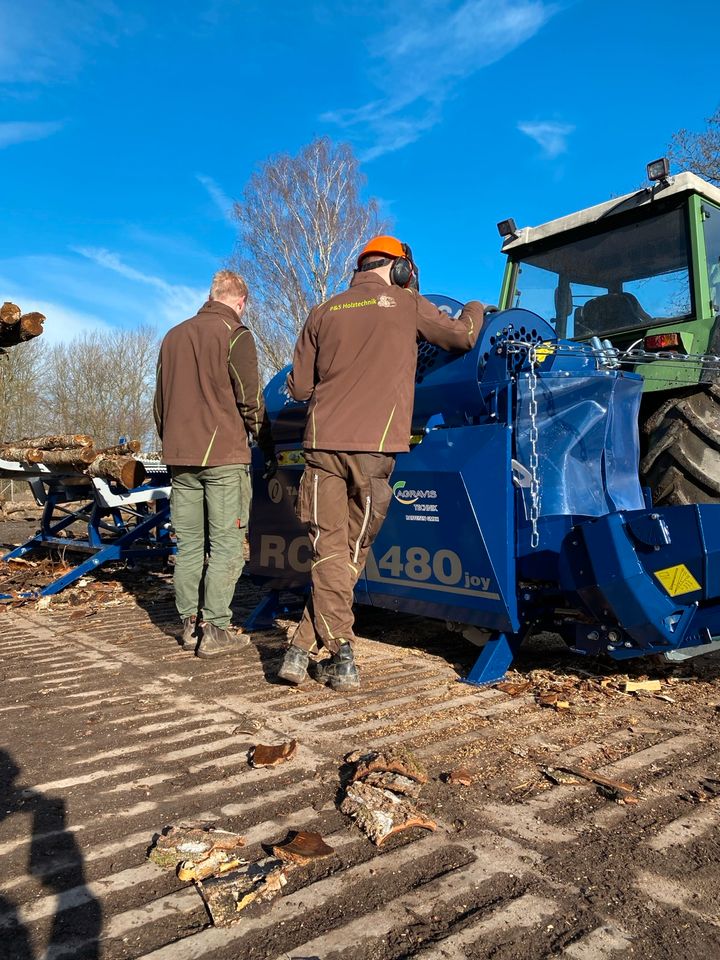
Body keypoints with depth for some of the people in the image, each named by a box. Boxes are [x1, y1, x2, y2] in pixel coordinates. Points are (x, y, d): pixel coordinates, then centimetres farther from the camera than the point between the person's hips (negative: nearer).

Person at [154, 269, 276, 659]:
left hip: (180, 456, 6)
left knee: (189, 544, 10)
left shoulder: (173, 336, 17)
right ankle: (214, 630, -3)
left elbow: (160, 403, 20)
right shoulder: (235, 335, -4)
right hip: (223, 455, -6)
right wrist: (268, 449, 2)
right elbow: (250, 400, -7)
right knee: (226, 544, -2)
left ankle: (190, 626, 14)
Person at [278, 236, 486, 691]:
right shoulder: (408, 304, 8)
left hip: (324, 442, 2)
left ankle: (341, 657, 1)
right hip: (374, 446, -2)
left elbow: (299, 387, 14)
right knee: (352, 552, 7)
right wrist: (475, 308, 41)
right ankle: (303, 648, 9)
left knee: (330, 549, 4)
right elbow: (462, 335, 19)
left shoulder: (325, 312, 14)